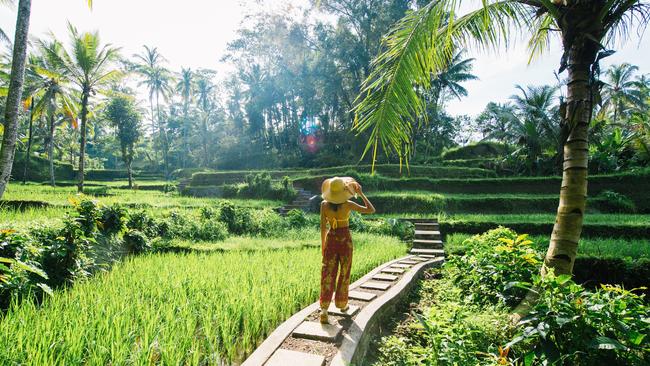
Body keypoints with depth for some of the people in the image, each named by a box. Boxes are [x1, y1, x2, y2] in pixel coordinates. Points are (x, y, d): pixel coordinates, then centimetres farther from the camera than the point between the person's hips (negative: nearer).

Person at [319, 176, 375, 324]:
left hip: (331, 240, 2)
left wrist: (322, 245, 7)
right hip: (345, 241, -1)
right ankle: (341, 304, 30)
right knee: (344, 273, 15)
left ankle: (324, 309, -5)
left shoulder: (324, 204, -11)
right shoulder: (348, 205, -17)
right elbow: (371, 210, -9)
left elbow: (323, 227, -5)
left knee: (328, 274, 4)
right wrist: (361, 193, -3)